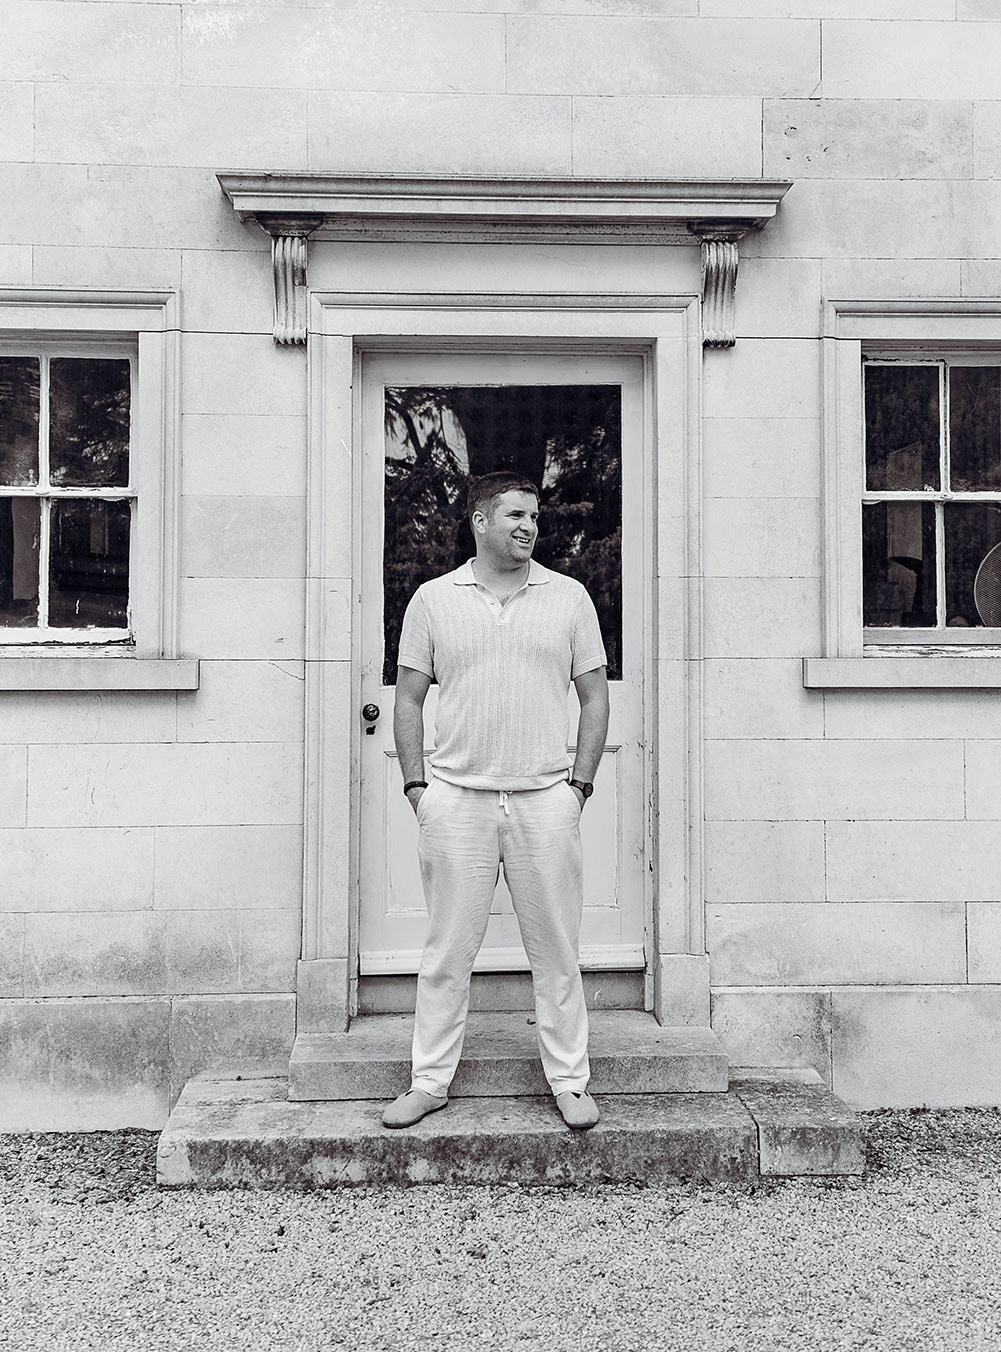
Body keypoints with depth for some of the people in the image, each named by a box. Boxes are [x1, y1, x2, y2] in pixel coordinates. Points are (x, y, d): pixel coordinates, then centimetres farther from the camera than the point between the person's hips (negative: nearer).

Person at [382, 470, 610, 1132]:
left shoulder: (569, 597, 6)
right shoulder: (433, 599, 5)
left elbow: (595, 697, 8)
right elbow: (409, 699, 7)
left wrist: (579, 783, 1)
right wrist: (417, 786, -1)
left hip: (546, 800, 1)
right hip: (457, 800, 0)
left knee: (557, 950, 8)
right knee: (448, 950, 8)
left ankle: (571, 1081, 23)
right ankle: (430, 1082, 23)